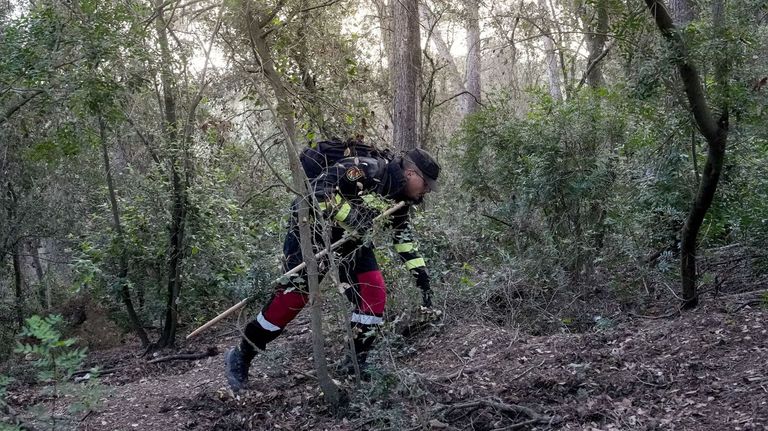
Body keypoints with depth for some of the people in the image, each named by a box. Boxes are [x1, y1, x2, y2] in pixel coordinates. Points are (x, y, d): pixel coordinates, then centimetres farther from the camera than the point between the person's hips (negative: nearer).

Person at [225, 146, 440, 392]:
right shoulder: (366, 170, -25)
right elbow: (319, 189, -30)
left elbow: (404, 239, 11)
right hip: (312, 229, -8)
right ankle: (241, 357, 6)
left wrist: (422, 278, 8)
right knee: (292, 297, -11)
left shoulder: (399, 198, 1)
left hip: (349, 239, 8)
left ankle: (357, 365, 6)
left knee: (374, 294, -6)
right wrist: (350, 216, -32)